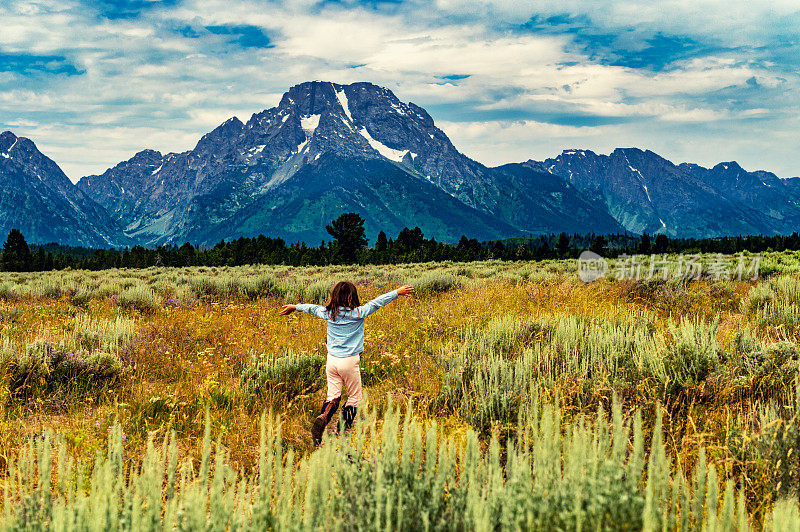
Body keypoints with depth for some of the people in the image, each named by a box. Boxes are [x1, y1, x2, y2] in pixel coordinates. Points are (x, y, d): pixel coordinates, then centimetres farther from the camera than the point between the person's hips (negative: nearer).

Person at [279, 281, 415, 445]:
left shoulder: (328, 313, 2)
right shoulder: (357, 313, -10)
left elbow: (312, 307, 19)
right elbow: (377, 302, -5)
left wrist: (295, 307, 36)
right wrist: (397, 292, 1)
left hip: (331, 360, 4)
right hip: (349, 362, -4)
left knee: (333, 395, 10)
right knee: (354, 397, 10)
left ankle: (322, 418, -19)